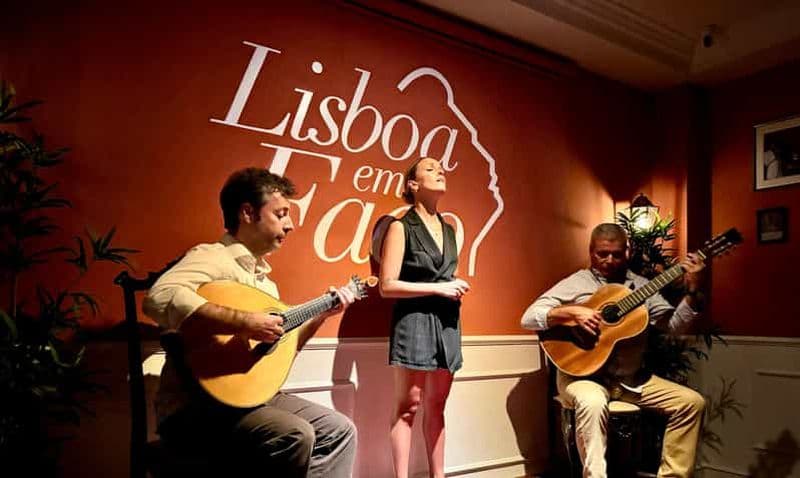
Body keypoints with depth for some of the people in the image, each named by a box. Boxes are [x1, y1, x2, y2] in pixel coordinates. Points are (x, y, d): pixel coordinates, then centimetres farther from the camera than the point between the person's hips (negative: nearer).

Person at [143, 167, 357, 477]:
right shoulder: (212, 257, -14)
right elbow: (159, 299, -36)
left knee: (338, 429, 2)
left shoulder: (262, 276, 15)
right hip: (195, 404, -9)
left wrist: (320, 315, 12)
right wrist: (244, 322, -34)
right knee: (295, 435, -28)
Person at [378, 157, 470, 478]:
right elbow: (387, 285, -11)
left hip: (447, 322, 6)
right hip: (414, 321, -6)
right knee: (408, 405, -3)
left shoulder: (448, 230, 16)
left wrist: (456, 287, 7)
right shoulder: (401, 227, -4)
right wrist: (437, 288, -14)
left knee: (436, 406, 11)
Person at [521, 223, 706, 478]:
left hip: (631, 378, 6)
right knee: (593, 403, -37)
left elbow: (674, 325, 4)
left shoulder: (640, 285, 11)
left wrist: (692, 290, -9)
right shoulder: (575, 283, -2)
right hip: (583, 372, -5)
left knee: (691, 401, -5)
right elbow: (528, 318, -10)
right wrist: (571, 312, -22)